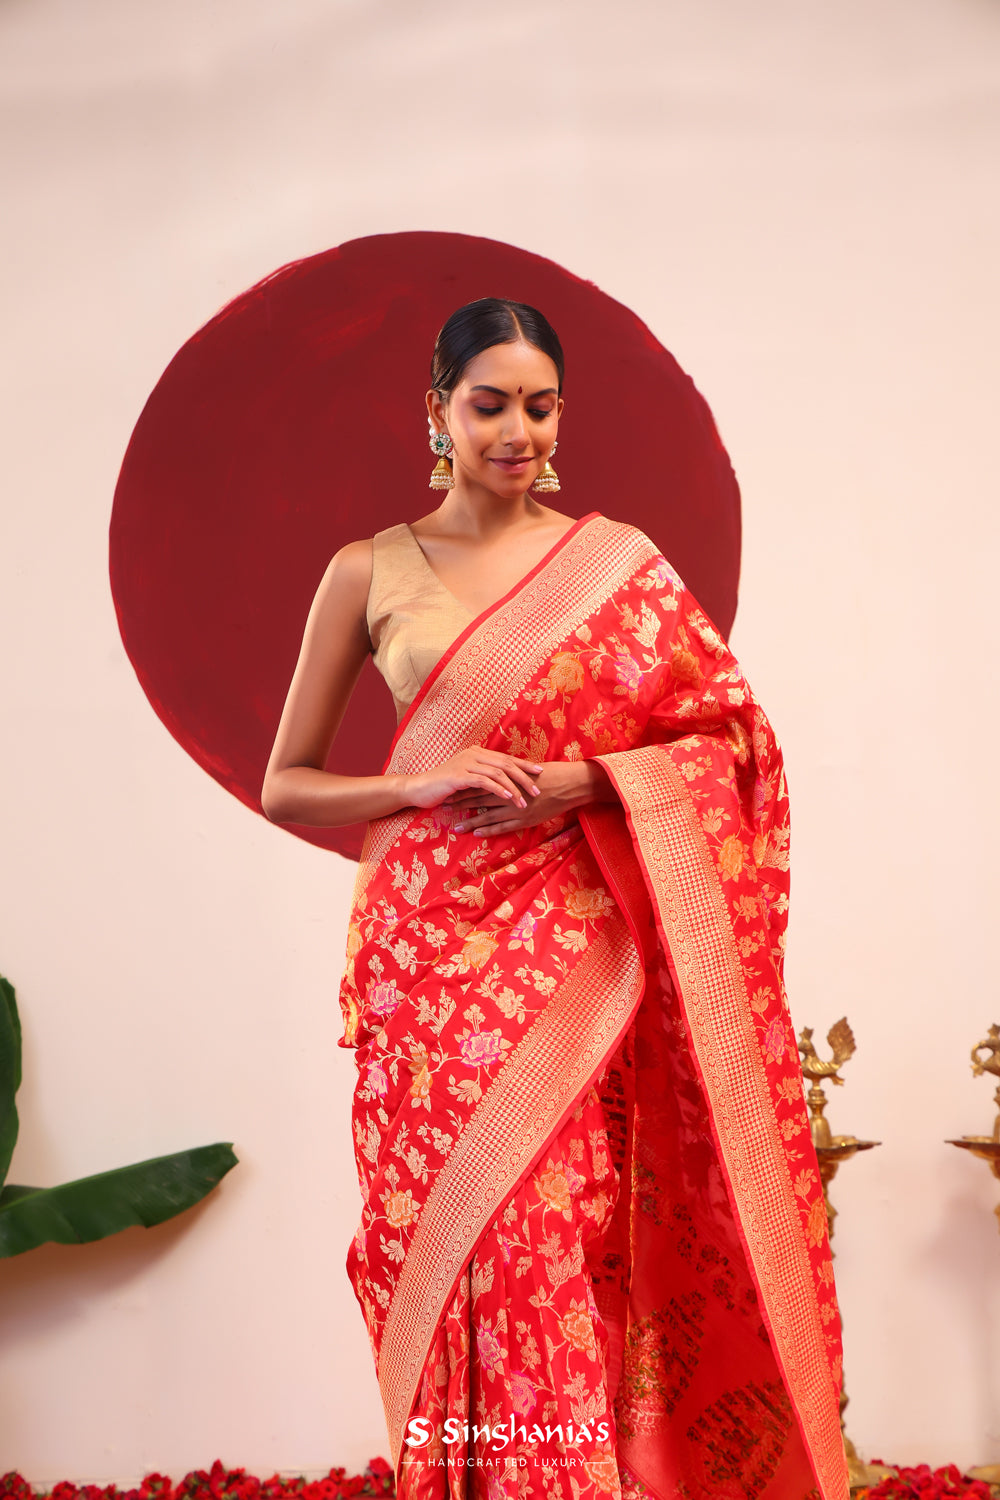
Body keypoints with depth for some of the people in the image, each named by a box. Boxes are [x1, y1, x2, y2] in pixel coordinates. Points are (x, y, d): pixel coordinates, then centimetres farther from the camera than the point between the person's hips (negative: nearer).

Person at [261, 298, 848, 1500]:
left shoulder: (617, 561, 6)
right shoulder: (369, 574, 6)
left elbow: (732, 734, 5)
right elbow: (286, 786, 8)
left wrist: (581, 783, -9)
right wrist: (424, 786, -10)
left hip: (571, 954, 0)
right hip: (429, 949, 0)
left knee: (568, 1244, -4)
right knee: (454, 1247, -1)